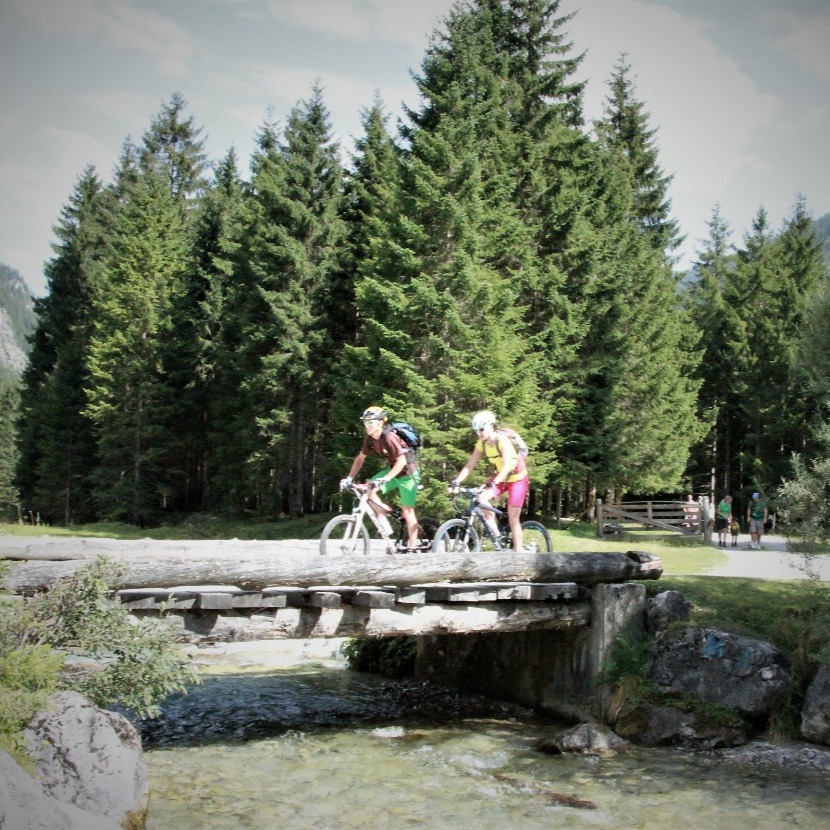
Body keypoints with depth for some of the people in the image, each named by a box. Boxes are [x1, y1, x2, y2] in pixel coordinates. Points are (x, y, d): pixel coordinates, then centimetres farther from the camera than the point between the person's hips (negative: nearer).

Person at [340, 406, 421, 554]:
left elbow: (401, 461, -34)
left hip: (407, 473, -7)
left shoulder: (389, 437, -29)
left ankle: (412, 548, 5)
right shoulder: (369, 438, -7)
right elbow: (360, 458, 3)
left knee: (407, 511, -4)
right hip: (391, 469, 7)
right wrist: (349, 478, -5)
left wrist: (386, 478, -43)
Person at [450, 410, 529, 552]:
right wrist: (456, 481, -22)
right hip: (501, 477, 6)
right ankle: (497, 537, -7)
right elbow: (470, 465, -9)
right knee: (481, 499, -19)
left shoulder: (503, 440, -27)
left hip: (518, 478, -6)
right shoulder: (481, 444, -8)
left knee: (513, 517, -10)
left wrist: (493, 483, -51)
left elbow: (507, 465, -38)